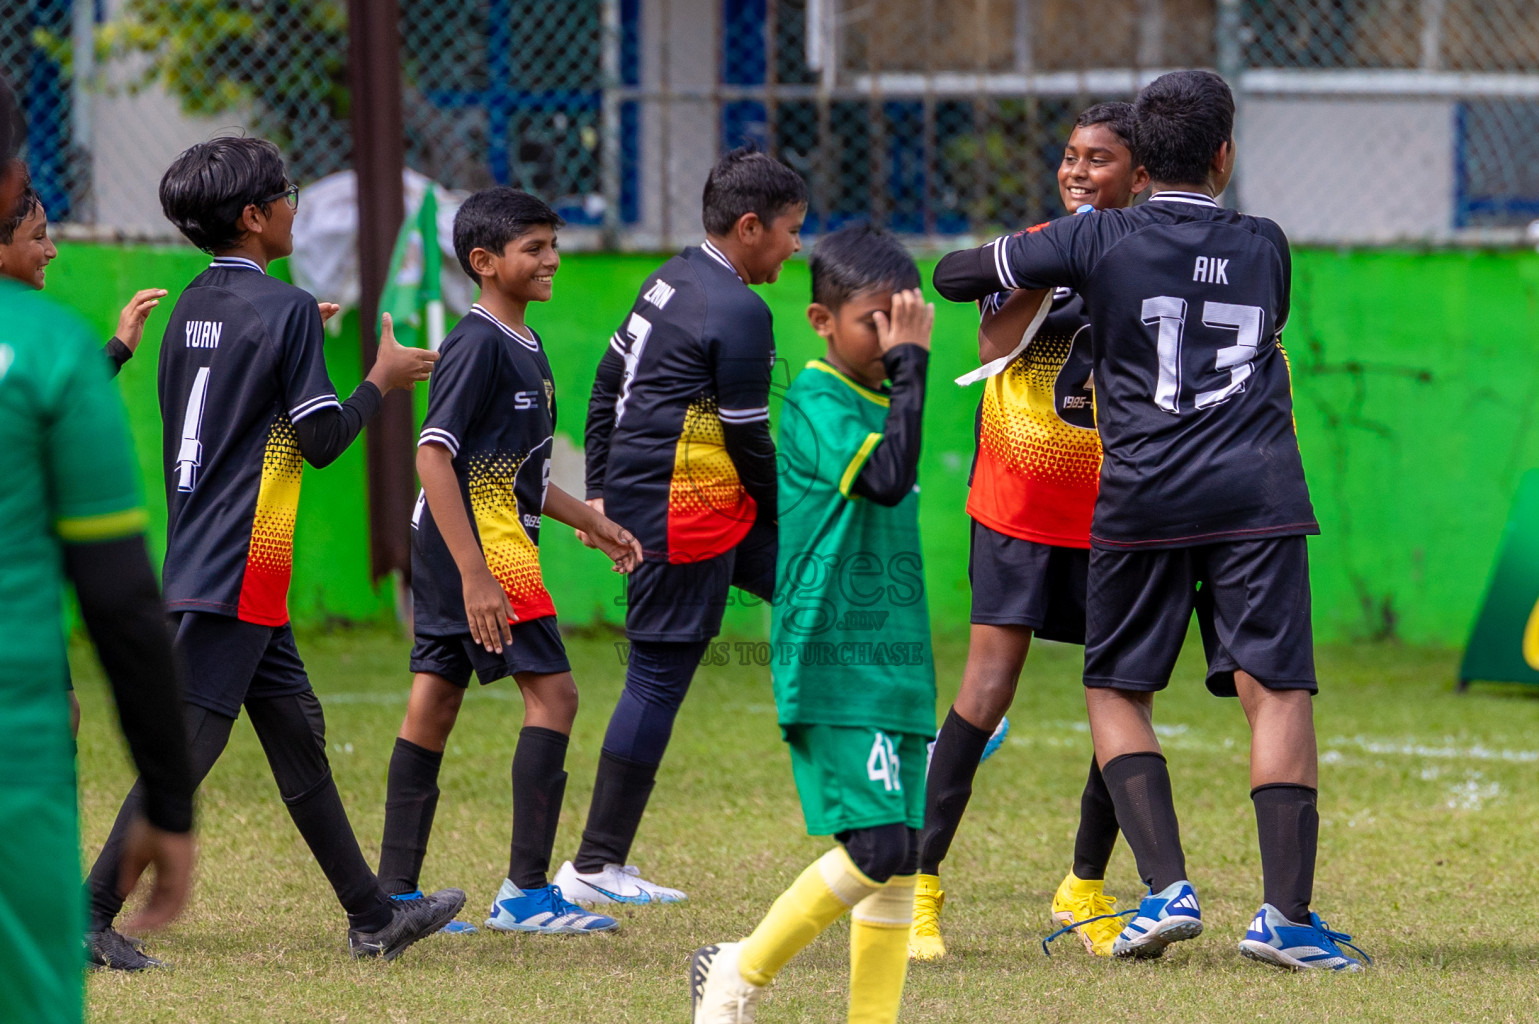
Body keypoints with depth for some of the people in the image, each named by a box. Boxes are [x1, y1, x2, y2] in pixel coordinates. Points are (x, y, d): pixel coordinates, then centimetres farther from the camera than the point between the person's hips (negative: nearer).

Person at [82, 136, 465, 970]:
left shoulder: (192, 308, 11)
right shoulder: (285, 310, -13)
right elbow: (321, 439, -13)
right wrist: (383, 380, 3)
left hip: (195, 555, 9)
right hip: (238, 566, -9)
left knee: (296, 729, 13)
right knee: (187, 744, -8)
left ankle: (371, 916, 19)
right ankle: (90, 913, -10)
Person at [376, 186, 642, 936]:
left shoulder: (524, 346, 15)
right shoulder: (478, 345, -15)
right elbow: (434, 456, -21)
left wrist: (589, 522, 23)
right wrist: (475, 574, -26)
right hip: (475, 544, -10)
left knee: (434, 702, 9)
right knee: (552, 692, -9)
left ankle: (395, 895, 10)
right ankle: (526, 893, -9)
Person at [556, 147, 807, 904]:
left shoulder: (672, 280, 12)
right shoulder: (738, 312, -17)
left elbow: (607, 382, 17)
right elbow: (748, 439, -13)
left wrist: (600, 491, 21)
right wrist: (787, 515, 3)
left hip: (636, 496, 10)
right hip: (683, 509, -10)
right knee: (658, 678, -4)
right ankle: (594, 866, -1)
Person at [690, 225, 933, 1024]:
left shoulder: (878, 402, 16)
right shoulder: (816, 402, -11)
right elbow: (887, 479, -28)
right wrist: (910, 366, -23)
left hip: (894, 663, 9)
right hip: (831, 667, -9)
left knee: (899, 861, 4)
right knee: (876, 848, -16)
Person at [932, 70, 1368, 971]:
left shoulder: (1101, 240, 5)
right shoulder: (1265, 246, 12)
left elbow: (953, 276, 11)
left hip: (1143, 499, 0)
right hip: (1259, 494, 0)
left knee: (1117, 692, 14)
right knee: (1278, 691, -3)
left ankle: (1168, 888, 0)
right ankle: (1288, 912, -12)